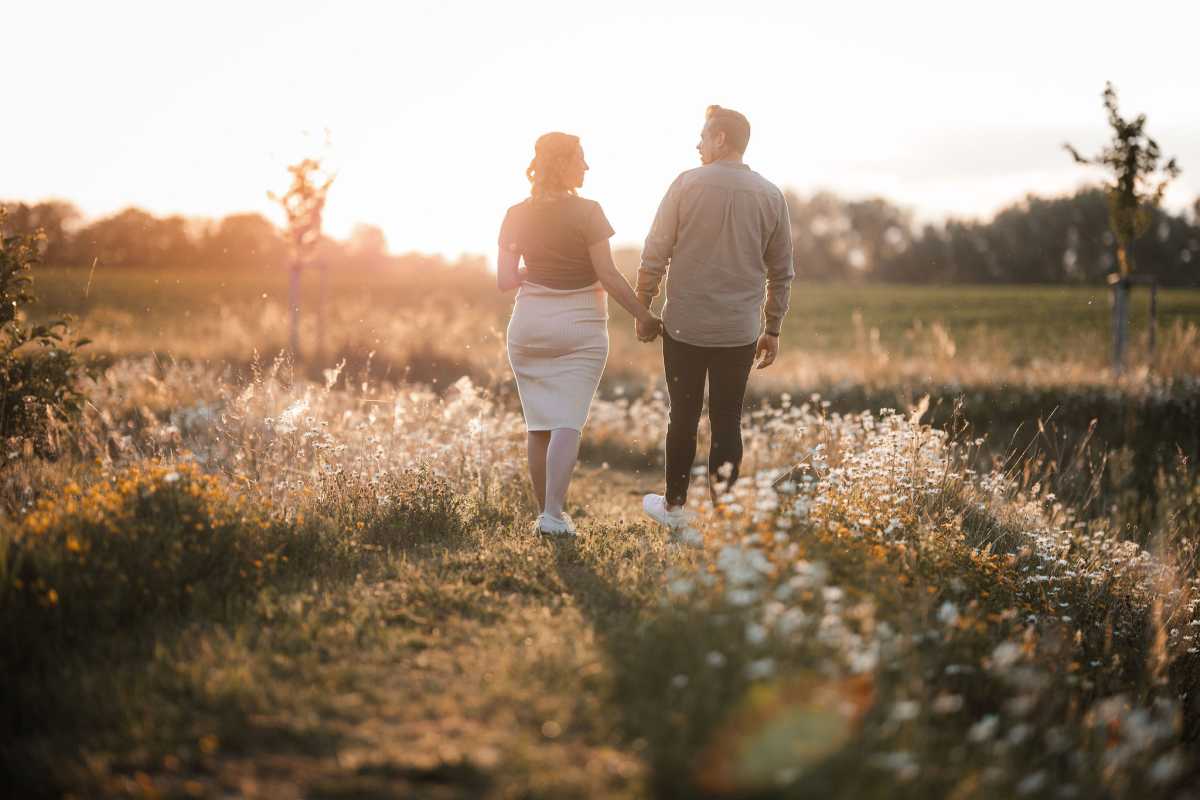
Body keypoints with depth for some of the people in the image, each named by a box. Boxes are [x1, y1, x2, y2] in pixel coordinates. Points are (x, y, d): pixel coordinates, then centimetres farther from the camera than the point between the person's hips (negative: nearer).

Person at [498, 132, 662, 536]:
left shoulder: (516, 215, 2)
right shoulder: (587, 212, -11)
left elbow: (504, 280, 3)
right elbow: (609, 276, -13)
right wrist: (643, 315, -3)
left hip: (529, 324, 4)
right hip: (580, 326, -4)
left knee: (539, 423, 11)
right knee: (568, 422, -3)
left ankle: (544, 511, 14)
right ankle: (553, 514, -11)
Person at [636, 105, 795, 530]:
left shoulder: (687, 184, -7)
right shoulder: (771, 195, 2)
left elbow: (654, 255, -5)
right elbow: (782, 272, 6)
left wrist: (642, 309, 7)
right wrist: (772, 329, 15)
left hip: (685, 327, -2)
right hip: (741, 332, 2)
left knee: (683, 418, 11)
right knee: (727, 422, 8)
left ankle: (674, 507, 23)